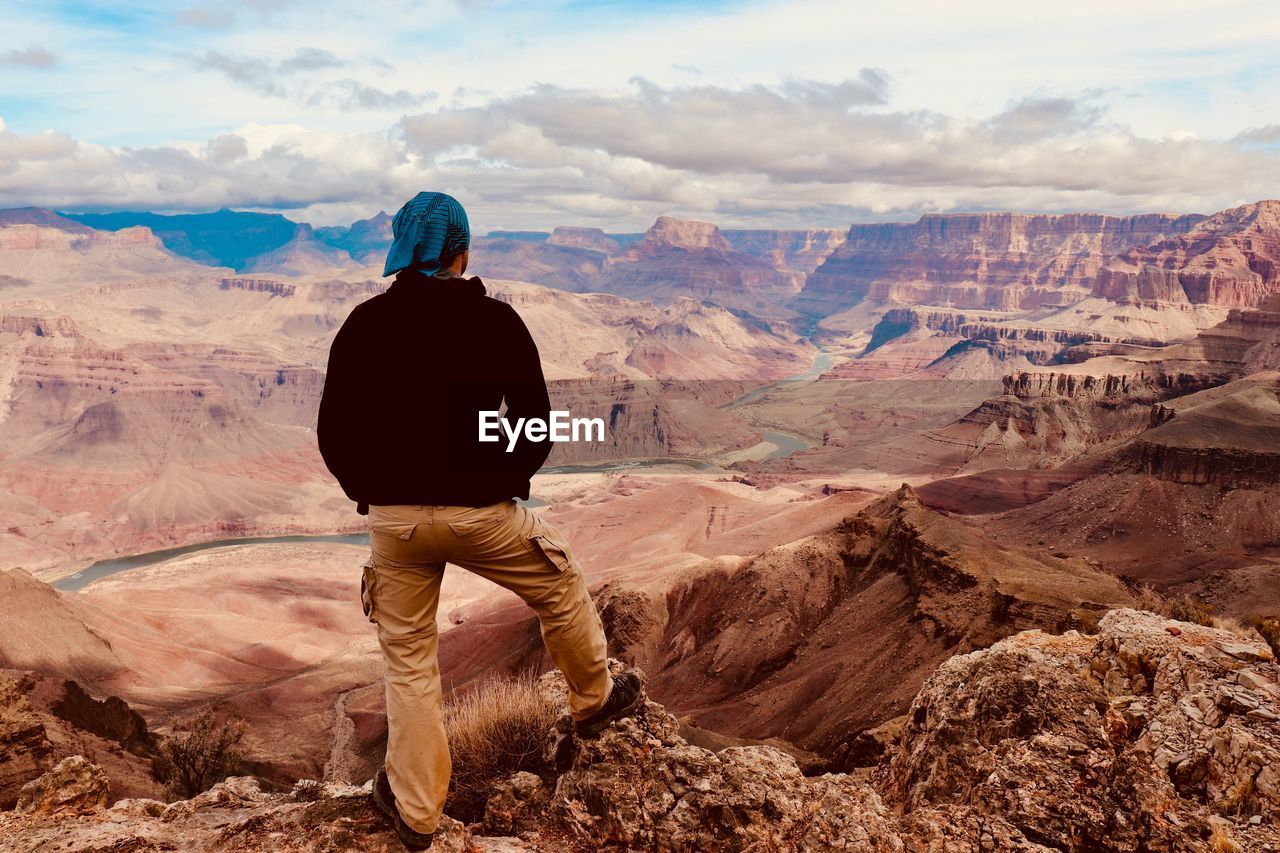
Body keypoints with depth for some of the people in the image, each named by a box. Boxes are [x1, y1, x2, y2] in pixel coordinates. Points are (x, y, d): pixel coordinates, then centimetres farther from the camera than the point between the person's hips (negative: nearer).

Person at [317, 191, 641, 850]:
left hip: (392, 517, 3)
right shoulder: (495, 320, -5)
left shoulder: (364, 324, 1)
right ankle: (595, 700, 46)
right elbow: (536, 422, -5)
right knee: (560, 591, 25)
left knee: (408, 659, 17)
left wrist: (372, 494, 15)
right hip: (481, 514, -2)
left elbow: (333, 431, 2)